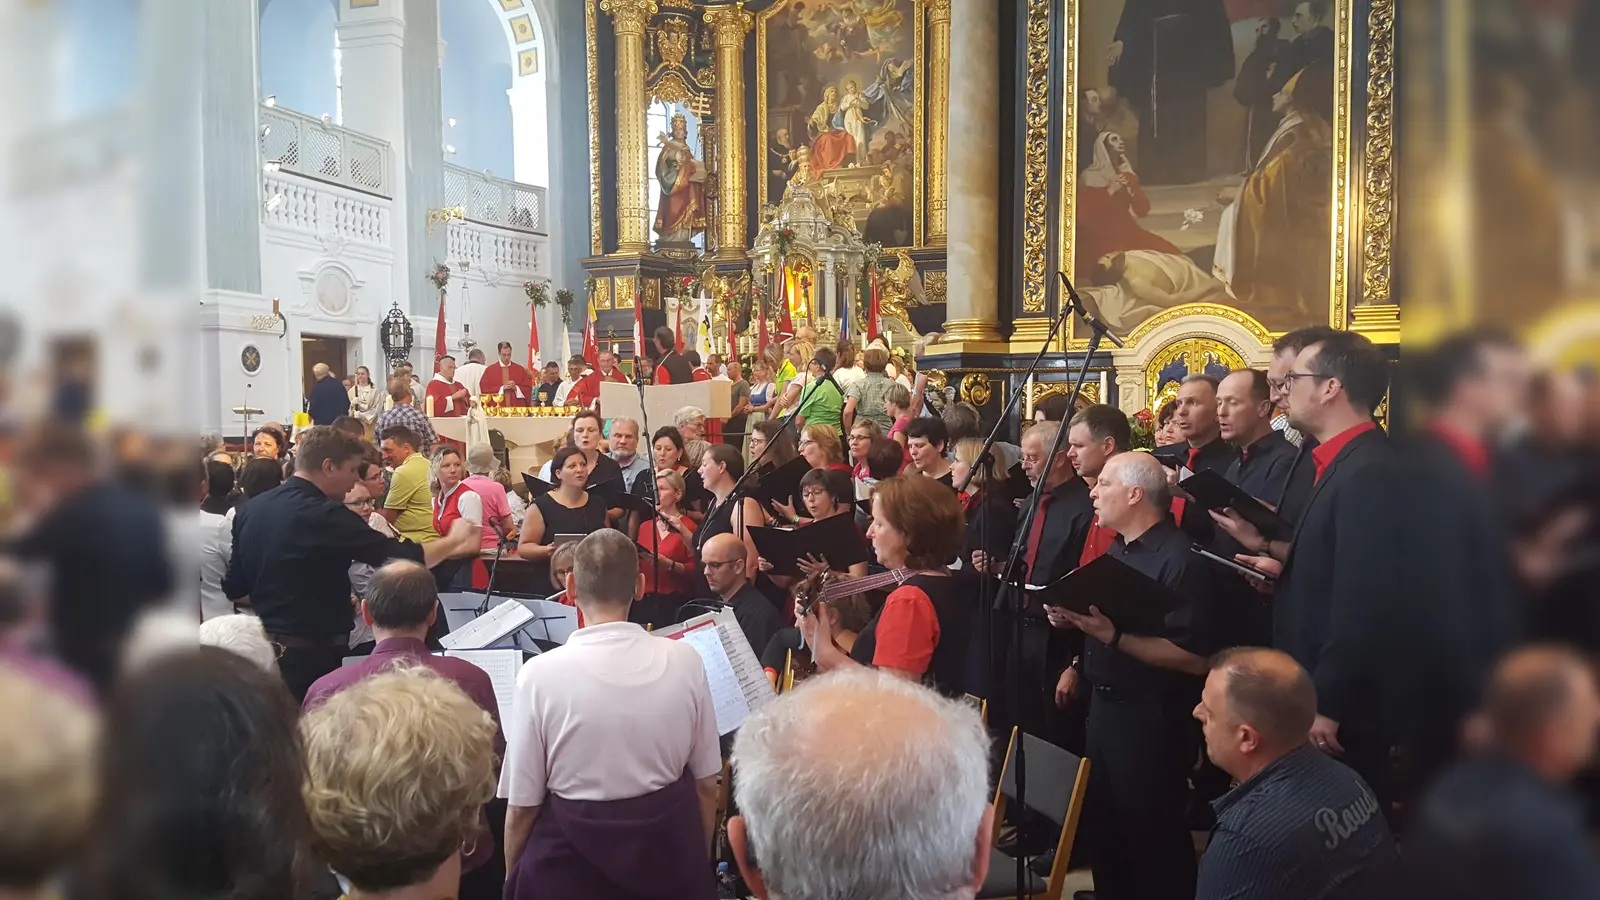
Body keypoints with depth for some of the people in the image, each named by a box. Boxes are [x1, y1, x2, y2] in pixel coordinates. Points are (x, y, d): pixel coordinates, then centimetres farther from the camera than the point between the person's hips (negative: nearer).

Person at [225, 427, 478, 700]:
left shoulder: (251, 509, 5)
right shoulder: (323, 515, -20)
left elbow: (234, 589, 14)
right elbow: (401, 559, -19)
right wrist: (453, 541, -4)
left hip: (261, 647, 8)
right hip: (309, 654, -8)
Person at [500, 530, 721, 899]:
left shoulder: (541, 673, -16)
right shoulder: (685, 661, -9)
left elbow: (522, 806, -10)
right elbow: (707, 784, 0)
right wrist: (697, 864, 16)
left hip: (570, 859, -2)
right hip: (669, 850, 2)